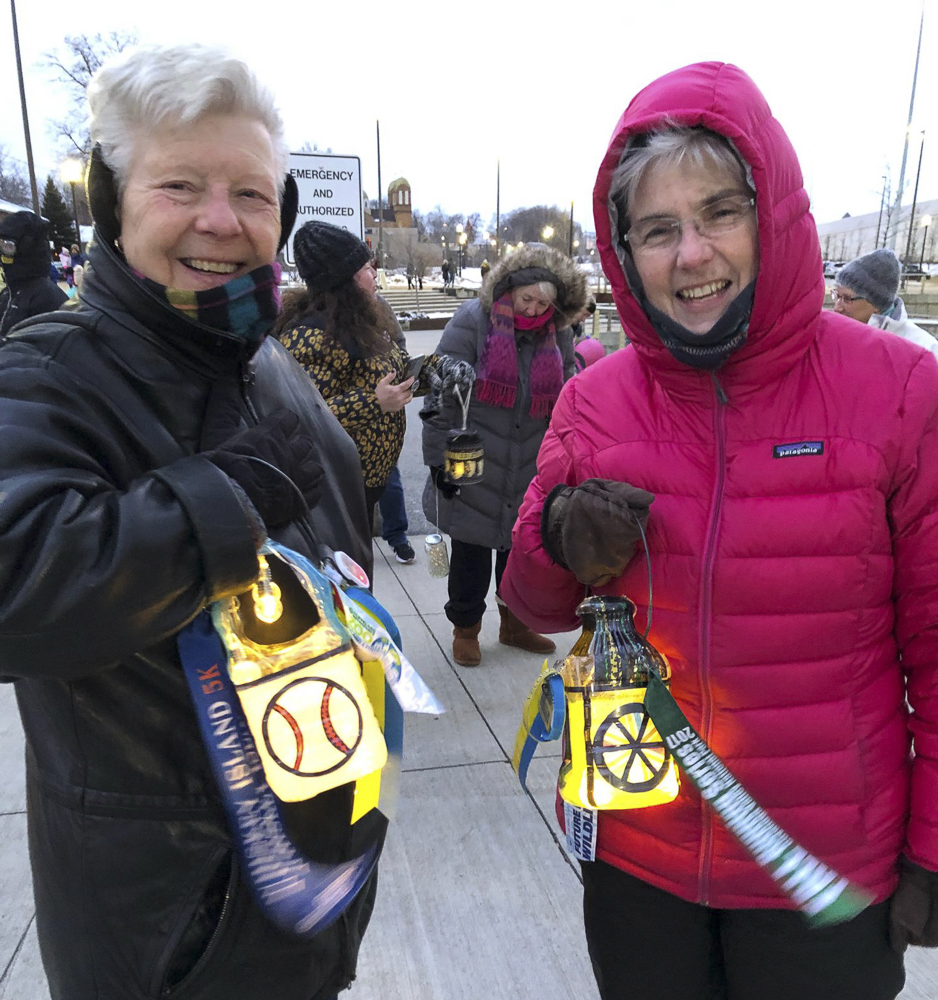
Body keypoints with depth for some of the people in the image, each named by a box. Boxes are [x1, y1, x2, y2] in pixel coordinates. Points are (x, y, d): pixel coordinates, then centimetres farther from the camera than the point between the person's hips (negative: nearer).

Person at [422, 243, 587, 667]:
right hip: (473, 468, -4)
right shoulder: (472, 322, -12)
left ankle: (515, 622, 38)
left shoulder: (557, 333, 4)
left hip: (531, 473, 5)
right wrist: (439, 457, -13)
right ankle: (465, 629, 29)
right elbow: (444, 394, -12)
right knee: (471, 553, 7)